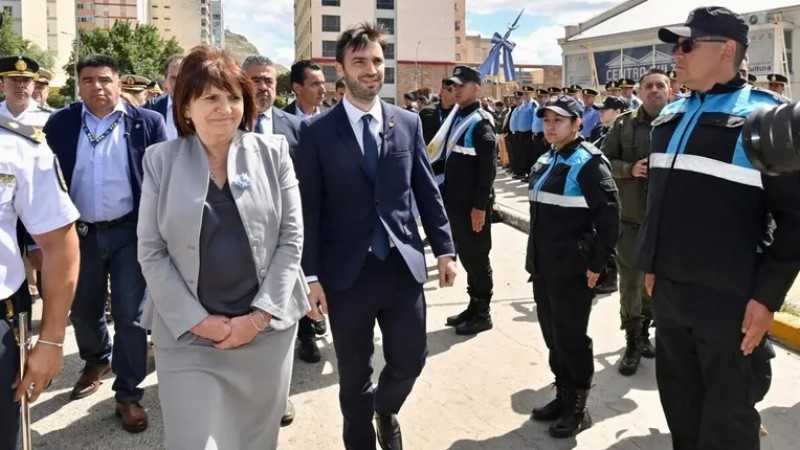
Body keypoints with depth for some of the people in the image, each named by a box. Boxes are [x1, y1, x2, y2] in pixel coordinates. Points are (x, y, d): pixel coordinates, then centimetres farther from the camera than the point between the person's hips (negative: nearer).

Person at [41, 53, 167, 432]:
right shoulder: (60, 124, 3)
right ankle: (96, 362, 46)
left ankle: (128, 395, 15)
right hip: (80, 233, 3)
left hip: (130, 232, -3)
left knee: (130, 316, 1)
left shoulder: (147, 123, -3)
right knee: (83, 312, 17)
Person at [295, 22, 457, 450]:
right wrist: (311, 273, -9)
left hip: (403, 264, 3)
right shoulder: (317, 131, -4)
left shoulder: (408, 122, 5)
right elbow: (308, 207, -5)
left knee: (409, 360, 11)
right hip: (347, 271, -2)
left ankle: (385, 411, 44)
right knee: (354, 374, 11)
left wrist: (444, 249, 6)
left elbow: (427, 191, 9)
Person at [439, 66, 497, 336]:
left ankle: (482, 313, 15)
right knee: (465, 256, 16)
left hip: (472, 204, -8)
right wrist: (446, 193, 15)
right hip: (456, 201, 8)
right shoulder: (458, 118, 13)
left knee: (477, 257, 2)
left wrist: (480, 206, -21)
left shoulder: (481, 122, -14)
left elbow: (488, 168, -19)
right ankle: (473, 306, 29)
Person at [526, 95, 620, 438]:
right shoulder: (545, 161, 13)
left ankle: (578, 408, 18)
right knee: (552, 334, 16)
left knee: (570, 338, 2)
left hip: (572, 269, -8)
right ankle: (562, 395, 32)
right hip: (543, 266, 8)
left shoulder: (588, 162, -12)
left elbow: (608, 215, -16)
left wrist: (596, 262, -16)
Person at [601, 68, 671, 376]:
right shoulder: (624, 123, 2)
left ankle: (644, 331, 33)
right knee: (630, 279, 1)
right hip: (630, 214, 0)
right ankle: (633, 341, 14)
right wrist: (630, 169, -14)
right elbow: (604, 160, 2)